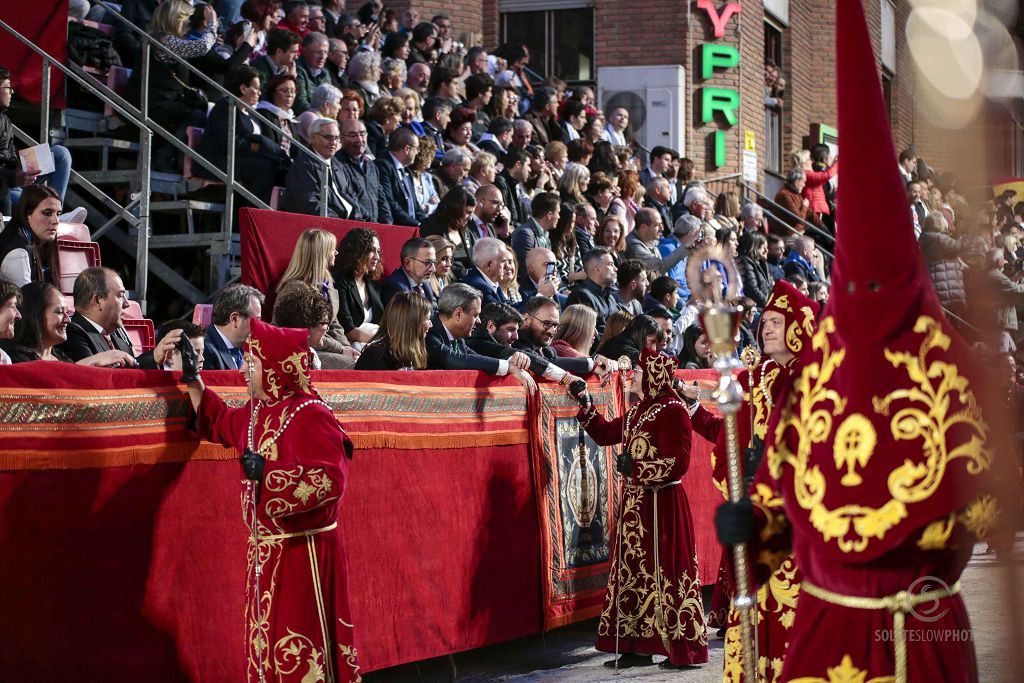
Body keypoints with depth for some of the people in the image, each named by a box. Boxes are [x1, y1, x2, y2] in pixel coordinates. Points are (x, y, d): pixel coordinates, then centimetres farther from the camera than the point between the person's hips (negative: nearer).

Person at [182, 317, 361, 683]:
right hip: (265, 551, 9)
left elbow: (331, 480, -27)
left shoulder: (309, 415, -18)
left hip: (304, 553, -9)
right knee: (266, 641, 15)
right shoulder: (256, 410, 9)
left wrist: (268, 471, -27)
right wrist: (193, 381, 21)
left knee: (302, 645, -3)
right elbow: (221, 424, 30)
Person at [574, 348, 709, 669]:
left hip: (661, 504, -9)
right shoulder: (637, 412, 15)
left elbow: (678, 461, -19)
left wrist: (637, 468, -17)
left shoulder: (672, 411, -12)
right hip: (635, 502, 9)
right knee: (635, 572, 10)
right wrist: (585, 404, 20)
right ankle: (639, 646, 16)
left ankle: (683, 649, 0)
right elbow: (605, 433, 27)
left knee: (666, 573, -6)